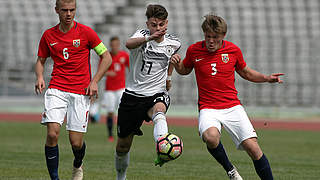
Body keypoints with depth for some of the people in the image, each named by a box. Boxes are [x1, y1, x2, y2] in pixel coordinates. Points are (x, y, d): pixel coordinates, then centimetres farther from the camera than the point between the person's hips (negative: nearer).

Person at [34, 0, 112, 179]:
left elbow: (106, 57, 4)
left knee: (76, 142, -4)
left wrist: (94, 81, -5)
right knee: (52, 133, -18)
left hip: (81, 92, -2)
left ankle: (78, 165, 31)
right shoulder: (48, 35, 6)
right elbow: (41, 60, 20)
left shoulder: (86, 32, -1)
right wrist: (40, 77, -1)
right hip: (57, 89, 2)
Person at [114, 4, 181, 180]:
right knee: (123, 146, 8)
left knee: (159, 109, -39)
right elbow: (129, 44, -36)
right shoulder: (142, 35, -9)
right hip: (132, 94, 0)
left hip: (156, 94, 0)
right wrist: (149, 38, -53)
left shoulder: (173, 43, 1)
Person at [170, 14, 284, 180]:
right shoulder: (194, 50, -1)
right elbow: (185, 70, 19)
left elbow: (245, 72, 19)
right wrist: (177, 64, -4)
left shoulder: (233, 50, 1)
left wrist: (266, 78, 3)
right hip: (208, 108, -1)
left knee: (253, 147, -13)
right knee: (210, 137, -34)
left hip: (233, 107, 1)